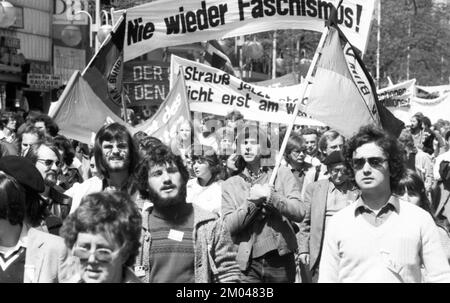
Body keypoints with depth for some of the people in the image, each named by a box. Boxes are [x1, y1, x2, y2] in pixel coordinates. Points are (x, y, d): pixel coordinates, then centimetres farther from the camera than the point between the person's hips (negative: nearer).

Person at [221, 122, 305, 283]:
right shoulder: (229, 185, 9)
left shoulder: (282, 174, 7)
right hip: (248, 264, 0)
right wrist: (253, 201, -15)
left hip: (281, 261, 0)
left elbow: (299, 213, -5)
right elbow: (229, 225, -4)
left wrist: (271, 197, -18)